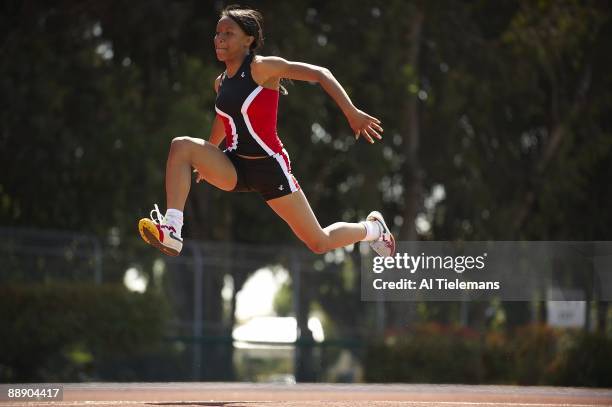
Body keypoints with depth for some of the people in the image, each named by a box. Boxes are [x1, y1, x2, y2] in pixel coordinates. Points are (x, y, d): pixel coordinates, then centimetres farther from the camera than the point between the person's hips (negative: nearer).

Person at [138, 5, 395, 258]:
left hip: (270, 168, -5)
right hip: (235, 167, 5)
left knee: (320, 244, 2)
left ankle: (373, 228, 35)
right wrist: (207, 161, 39)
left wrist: (352, 113, -25)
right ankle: (171, 232, -30)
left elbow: (320, 74, -15)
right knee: (181, 146, -22)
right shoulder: (221, 83, 6)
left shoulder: (262, 68, -13)